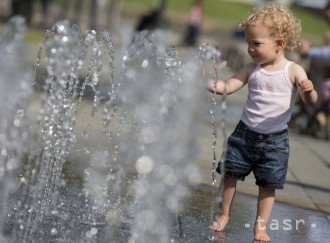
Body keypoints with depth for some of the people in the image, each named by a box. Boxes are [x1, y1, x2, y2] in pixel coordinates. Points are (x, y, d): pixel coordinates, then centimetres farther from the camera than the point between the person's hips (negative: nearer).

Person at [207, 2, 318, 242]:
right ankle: (224, 215, 27)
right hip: (245, 133, 3)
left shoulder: (293, 71, -12)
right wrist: (208, 83, -25)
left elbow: (311, 100, -16)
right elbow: (228, 86, -6)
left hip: (275, 140, -3)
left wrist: (309, 91, -40)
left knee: (268, 185, 5)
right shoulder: (252, 69, -3)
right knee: (230, 174, 8)